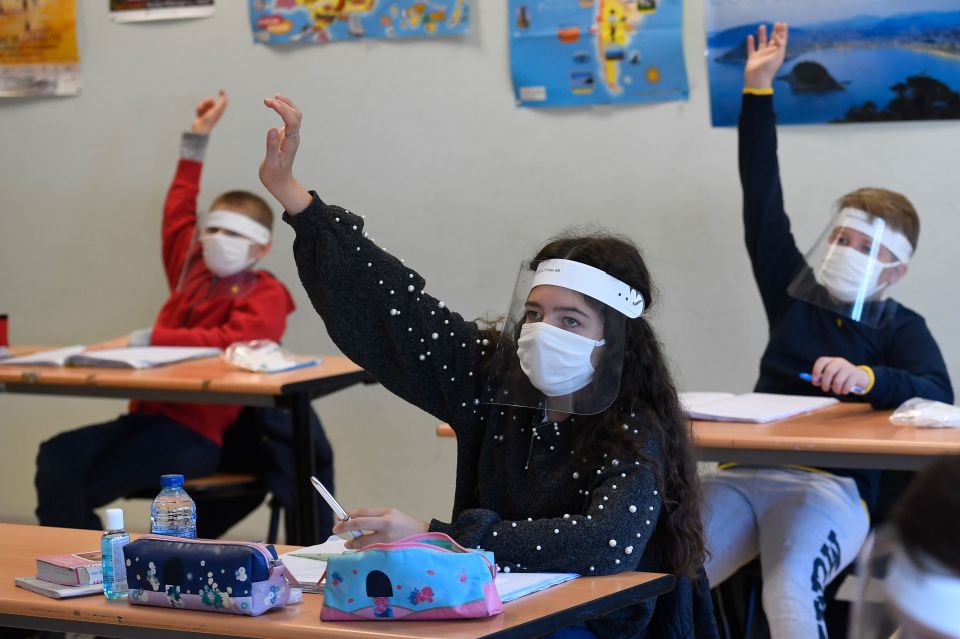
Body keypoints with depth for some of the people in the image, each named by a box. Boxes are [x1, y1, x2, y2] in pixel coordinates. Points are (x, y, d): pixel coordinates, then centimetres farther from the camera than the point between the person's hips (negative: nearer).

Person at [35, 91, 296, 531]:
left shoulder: (264, 295, -3)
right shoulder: (192, 272, 18)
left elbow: (232, 342, -22)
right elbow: (178, 214, 33)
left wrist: (145, 340, -28)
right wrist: (198, 138, 37)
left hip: (196, 433, -7)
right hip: (148, 412, 7)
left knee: (74, 492, -24)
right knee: (56, 456, -19)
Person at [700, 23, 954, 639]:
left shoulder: (902, 329, 8)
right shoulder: (797, 295, 18)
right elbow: (762, 204, 16)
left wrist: (869, 379, -30)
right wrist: (758, 92, 14)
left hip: (831, 486, -3)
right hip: (745, 472, 3)